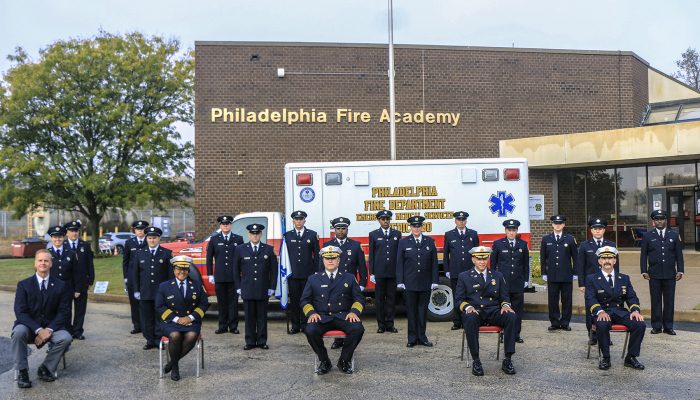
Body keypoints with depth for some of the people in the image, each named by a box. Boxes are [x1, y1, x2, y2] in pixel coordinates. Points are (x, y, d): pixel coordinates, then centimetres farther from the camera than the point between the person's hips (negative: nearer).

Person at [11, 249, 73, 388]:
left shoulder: (61, 285, 1)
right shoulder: (23, 285, -1)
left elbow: (63, 311, -3)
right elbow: (20, 312, -9)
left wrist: (49, 330, -18)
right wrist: (38, 330, -22)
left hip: (51, 326, 1)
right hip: (29, 326, 0)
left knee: (66, 338, -28)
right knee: (18, 332, -33)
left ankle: (45, 368, -5)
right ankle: (22, 371, -16)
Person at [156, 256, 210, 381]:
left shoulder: (197, 285, 12)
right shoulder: (164, 286, 8)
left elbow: (204, 304, 7)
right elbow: (160, 306, 0)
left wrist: (191, 317, -8)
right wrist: (176, 318, -12)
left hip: (191, 321, 1)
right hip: (170, 321, -1)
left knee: (192, 336, -31)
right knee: (175, 336, -33)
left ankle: (173, 362, -10)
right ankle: (175, 367, -10)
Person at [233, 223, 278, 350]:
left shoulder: (269, 249, 4)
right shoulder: (240, 249, 6)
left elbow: (274, 270, 5)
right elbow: (236, 270, 9)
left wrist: (272, 287, 0)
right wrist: (238, 287, 3)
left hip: (263, 290, 0)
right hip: (247, 290, 0)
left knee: (262, 317, 5)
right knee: (249, 317, 4)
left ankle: (262, 341, 13)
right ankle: (250, 342, 12)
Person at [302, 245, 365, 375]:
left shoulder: (349, 278, 15)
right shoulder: (313, 279, 15)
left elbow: (359, 298, 11)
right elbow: (305, 300, 12)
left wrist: (354, 311, -10)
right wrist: (311, 313, -9)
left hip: (343, 316, 0)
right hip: (321, 317, 0)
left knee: (358, 328, -30)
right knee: (310, 330, -32)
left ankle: (344, 360, -5)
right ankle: (324, 361, -7)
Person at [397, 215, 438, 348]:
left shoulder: (430, 241, 6)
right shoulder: (404, 242, 3)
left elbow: (434, 263, 5)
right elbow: (399, 263, 2)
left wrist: (434, 281, -1)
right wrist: (400, 282, -5)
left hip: (425, 283, 1)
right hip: (409, 283, -1)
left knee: (423, 310, 7)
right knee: (411, 311, 4)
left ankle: (422, 337, 16)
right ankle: (412, 338, 12)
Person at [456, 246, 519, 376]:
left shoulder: (497, 276, 19)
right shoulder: (464, 277, 12)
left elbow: (504, 297, 18)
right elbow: (460, 299, 7)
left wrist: (505, 305, -5)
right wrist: (467, 307, -15)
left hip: (494, 312, 2)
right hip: (474, 312, -2)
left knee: (513, 317, -29)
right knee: (470, 319, -39)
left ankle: (507, 360, -21)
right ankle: (476, 361, -29)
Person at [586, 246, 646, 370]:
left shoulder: (624, 278, 17)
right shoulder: (591, 279, 5)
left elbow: (632, 297, 9)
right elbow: (590, 299, -7)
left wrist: (635, 310, -14)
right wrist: (600, 311, -27)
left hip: (621, 312, 3)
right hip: (602, 313, -3)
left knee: (640, 324, -24)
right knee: (602, 325, -37)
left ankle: (630, 358, -9)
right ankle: (605, 358, -17)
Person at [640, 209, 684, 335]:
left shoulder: (674, 235, 9)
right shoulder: (647, 236, 5)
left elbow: (679, 254, 9)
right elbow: (643, 255, 4)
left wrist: (680, 270, 1)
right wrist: (644, 271, -3)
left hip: (670, 274, 1)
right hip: (654, 275, -1)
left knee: (669, 301, 4)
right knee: (656, 301, 3)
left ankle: (668, 327, 12)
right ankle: (656, 326, 10)